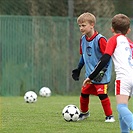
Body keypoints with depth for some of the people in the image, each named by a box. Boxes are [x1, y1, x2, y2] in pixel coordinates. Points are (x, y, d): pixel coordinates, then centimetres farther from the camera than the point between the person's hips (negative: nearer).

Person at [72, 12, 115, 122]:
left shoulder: (100, 39, -17)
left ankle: (109, 116, 1)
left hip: (101, 75, -7)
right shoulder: (83, 39, 7)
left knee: (102, 94, -12)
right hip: (90, 74, 7)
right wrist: (78, 69, 20)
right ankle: (84, 113, 33)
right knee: (84, 93, 9)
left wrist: (102, 70, -22)